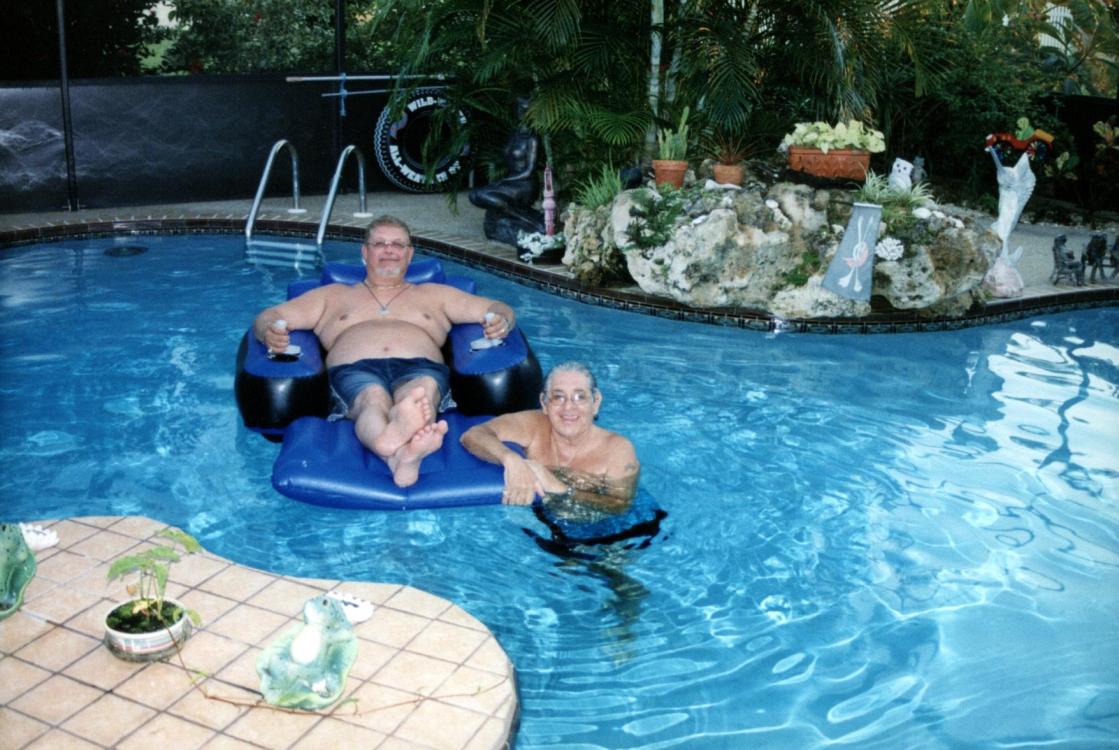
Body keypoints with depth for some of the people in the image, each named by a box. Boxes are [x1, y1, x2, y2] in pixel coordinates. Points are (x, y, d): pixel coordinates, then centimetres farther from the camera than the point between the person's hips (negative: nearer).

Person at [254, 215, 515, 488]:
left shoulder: (434, 294, 34)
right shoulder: (333, 295, 33)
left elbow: (499, 309, 28)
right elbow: (268, 316, 24)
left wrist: (501, 320, 0)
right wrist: (270, 331, -4)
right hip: (354, 370, -1)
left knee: (423, 391, -39)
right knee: (373, 399, -39)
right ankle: (401, 453, -74)